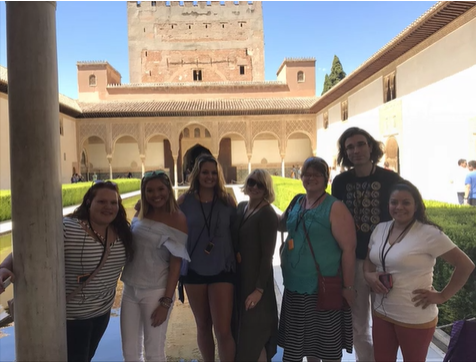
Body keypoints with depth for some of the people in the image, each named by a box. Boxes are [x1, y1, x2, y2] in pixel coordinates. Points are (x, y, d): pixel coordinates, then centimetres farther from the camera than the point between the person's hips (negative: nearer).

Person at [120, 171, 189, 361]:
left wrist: (166, 302, -12)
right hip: (130, 289, 5)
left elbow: (176, 264, -11)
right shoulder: (139, 214, 4)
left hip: (155, 292, -5)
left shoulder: (177, 219, -11)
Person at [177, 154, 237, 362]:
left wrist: (238, 259, -1)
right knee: (203, 326, 17)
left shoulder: (227, 201, -3)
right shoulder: (184, 201, -3)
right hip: (194, 270, 1)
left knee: (223, 329, -3)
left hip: (222, 270, -1)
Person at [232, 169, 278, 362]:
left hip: (256, 278, -7)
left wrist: (259, 288, -19)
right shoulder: (241, 207, 5)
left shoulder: (268, 214, -16)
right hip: (239, 275, 7)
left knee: (254, 329, 6)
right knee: (241, 326, 20)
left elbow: (267, 255, -18)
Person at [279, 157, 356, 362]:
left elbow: (348, 249, -16)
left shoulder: (334, 208, -13)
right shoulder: (296, 204, 6)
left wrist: (348, 287, -16)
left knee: (328, 344, 10)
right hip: (296, 287, 6)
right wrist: (286, 264, 16)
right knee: (305, 339, 20)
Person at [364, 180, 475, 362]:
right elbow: (369, 260, 14)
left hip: (415, 319, -5)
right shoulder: (380, 229, 2)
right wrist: (369, 275, -7)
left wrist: (442, 296, -11)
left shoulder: (429, 233, -16)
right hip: (381, 313, 5)